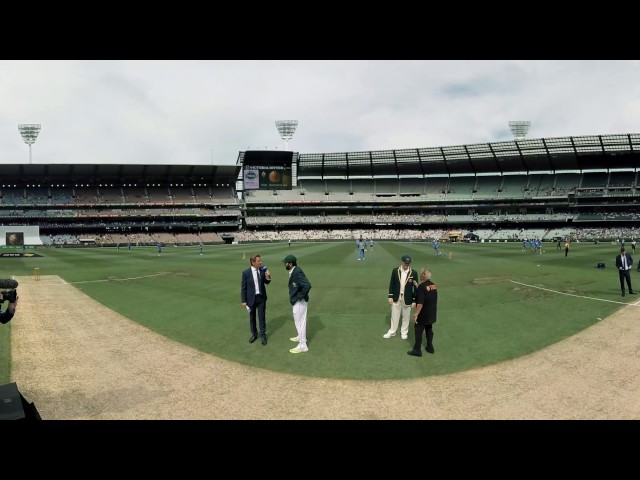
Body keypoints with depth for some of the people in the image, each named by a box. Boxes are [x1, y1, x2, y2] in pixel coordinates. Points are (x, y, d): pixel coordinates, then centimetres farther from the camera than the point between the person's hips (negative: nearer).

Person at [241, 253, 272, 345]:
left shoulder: (263, 270, -7)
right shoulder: (246, 273, -14)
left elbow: (267, 282, 7)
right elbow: (243, 288, -8)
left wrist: (268, 277, -16)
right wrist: (243, 301, -8)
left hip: (261, 297, 1)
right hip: (251, 298, -1)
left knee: (262, 317, 8)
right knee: (252, 317, 15)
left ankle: (263, 335, 23)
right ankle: (254, 334, 33)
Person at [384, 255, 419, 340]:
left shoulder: (413, 273, -10)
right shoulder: (395, 271, -7)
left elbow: (415, 287, -5)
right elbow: (392, 284, 0)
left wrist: (414, 300, -5)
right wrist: (390, 296, -2)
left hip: (407, 299, -1)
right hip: (396, 297, 1)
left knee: (406, 316, 14)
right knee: (394, 316, 13)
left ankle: (404, 332, 31)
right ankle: (392, 331, 28)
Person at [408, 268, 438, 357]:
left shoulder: (422, 286, -21)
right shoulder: (434, 285, 1)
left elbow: (420, 303, -25)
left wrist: (416, 314, -17)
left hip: (423, 314, -7)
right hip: (432, 313, 7)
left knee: (418, 331, 4)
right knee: (429, 329, 20)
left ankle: (417, 350, 10)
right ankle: (430, 347, 29)